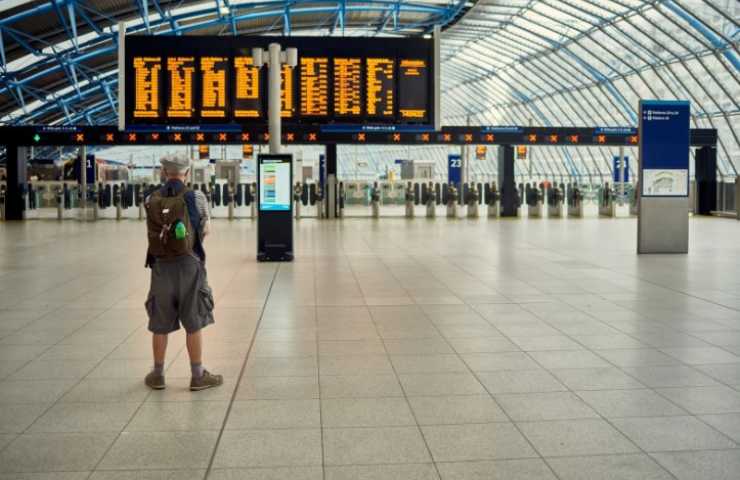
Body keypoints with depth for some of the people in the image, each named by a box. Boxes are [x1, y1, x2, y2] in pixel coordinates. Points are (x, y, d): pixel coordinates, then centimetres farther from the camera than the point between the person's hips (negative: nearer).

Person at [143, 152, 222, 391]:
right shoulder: (196, 197, -6)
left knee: (160, 324, 12)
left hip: (161, 266, 3)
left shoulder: (151, 200, 1)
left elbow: (153, 231, 8)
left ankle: (158, 374, 23)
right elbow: (204, 231, 3)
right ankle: (198, 375, 11)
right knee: (194, 324, 5)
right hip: (189, 264, -2)